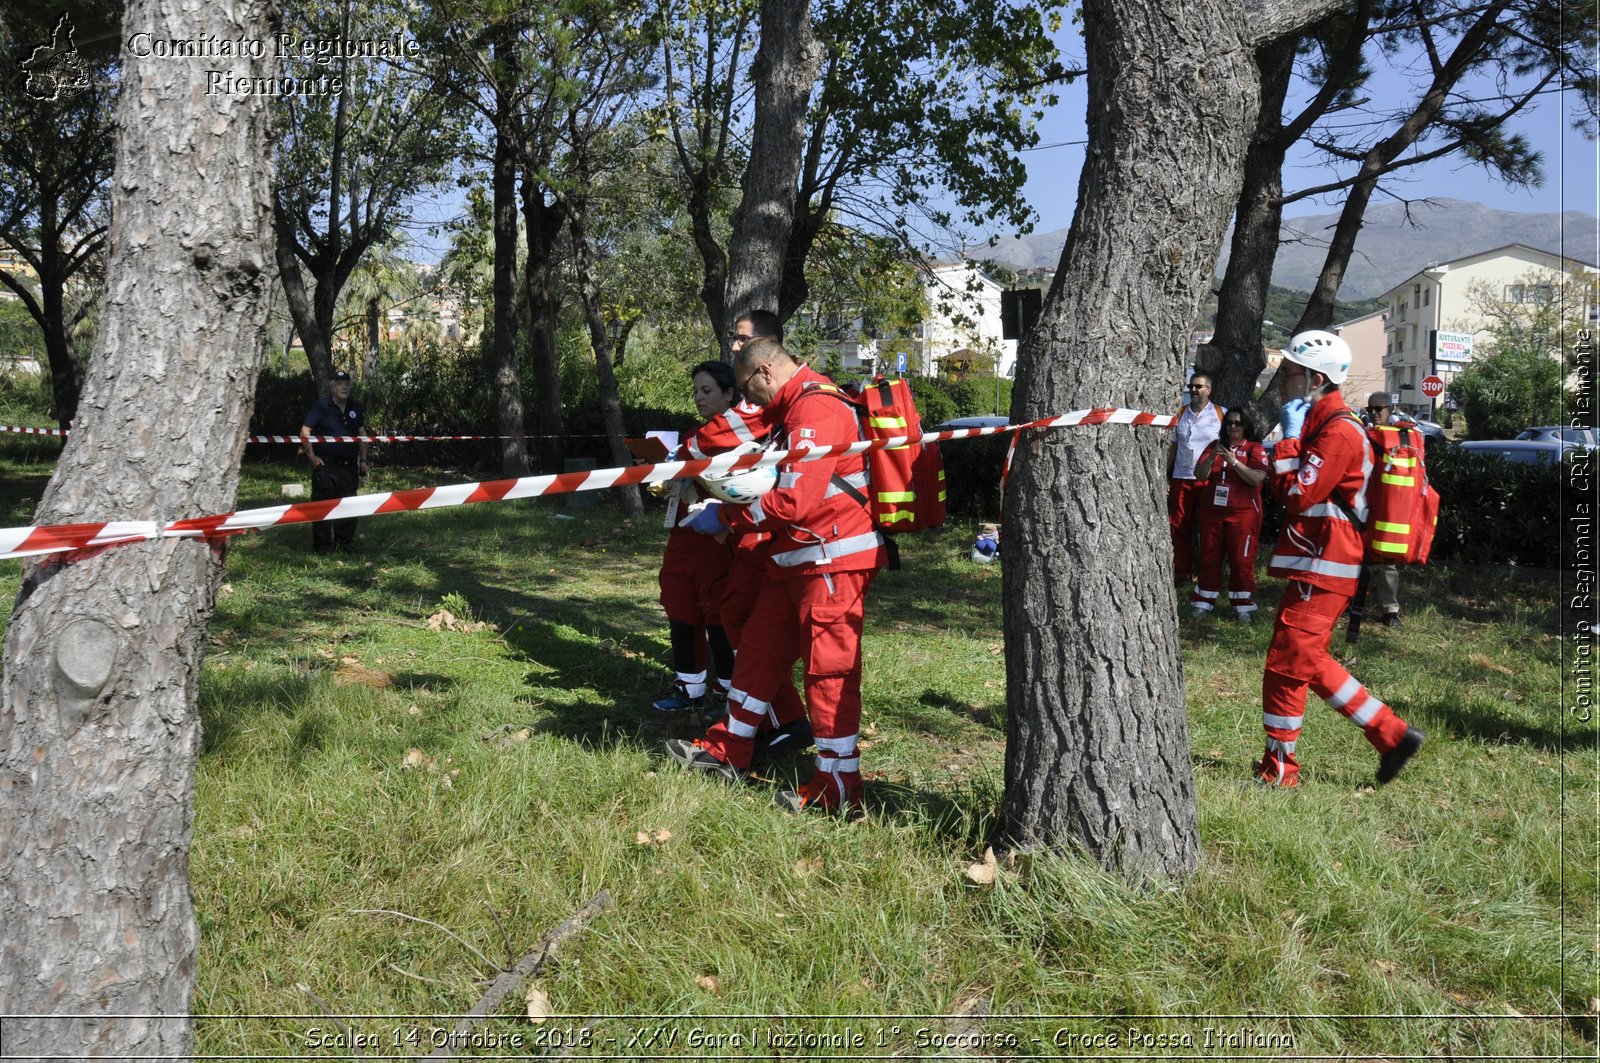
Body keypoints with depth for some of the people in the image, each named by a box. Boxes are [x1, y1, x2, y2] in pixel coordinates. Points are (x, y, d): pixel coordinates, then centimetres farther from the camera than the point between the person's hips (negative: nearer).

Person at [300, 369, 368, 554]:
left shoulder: (354, 409, 12)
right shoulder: (322, 406, -6)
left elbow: (361, 435, 19)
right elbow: (305, 432, -8)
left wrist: (363, 460, 13)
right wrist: (311, 456, -12)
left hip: (349, 466, 5)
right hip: (326, 465, -5)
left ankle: (345, 542, 20)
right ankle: (322, 545, 5)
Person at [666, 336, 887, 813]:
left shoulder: (816, 408, -18)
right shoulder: (793, 410, 17)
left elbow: (796, 500, -24)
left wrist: (726, 517, -14)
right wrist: (732, 507, 8)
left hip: (832, 562, -11)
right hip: (796, 560, 11)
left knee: (829, 669, -6)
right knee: (758, 649, 16)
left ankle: (839, 786, 2)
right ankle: (728, 752, 29)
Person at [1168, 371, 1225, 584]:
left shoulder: (1220, 414, 1)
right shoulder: (1181, 414, 11)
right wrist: (1165, 477, 10)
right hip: (1181, 479, 3)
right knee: (1179, 528, 2)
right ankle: (1182, 572, 10)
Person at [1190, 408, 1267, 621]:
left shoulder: (1255, 448, 0)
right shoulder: (1214, 446, 12)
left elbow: (1257, 479, -13)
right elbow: (1199, 475, 2)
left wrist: (1234, 461, -21)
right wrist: (1212, 457, -14)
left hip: (1243, 513, -4)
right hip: (1212, 512, 4)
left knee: (1241, 560, -2)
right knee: (1209, 558, 7)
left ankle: (1243, 606, 5)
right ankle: (1204, 603, 14)